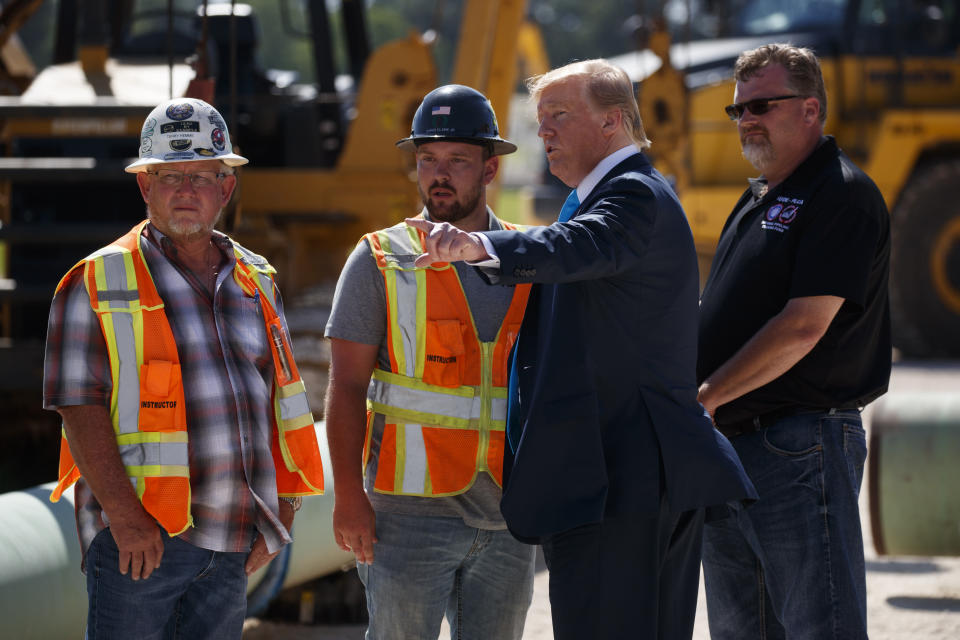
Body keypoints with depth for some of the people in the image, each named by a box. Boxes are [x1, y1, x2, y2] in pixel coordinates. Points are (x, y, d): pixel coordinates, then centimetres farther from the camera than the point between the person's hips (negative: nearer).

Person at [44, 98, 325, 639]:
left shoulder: (256, 283, 15)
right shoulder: (101, 283, -2)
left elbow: (284, 403, 18)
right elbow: (79, 406, -9)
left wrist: (282, 512, 9)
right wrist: (123, 513, -19)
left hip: (230, 543, 5)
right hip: (139, 534, -5)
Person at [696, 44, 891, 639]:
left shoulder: (842, 196, -11)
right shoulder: (757, 201, 19)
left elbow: (803, 327, -19)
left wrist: (702, 397, -14)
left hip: (801, 447, -10)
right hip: (728, 445, 10)